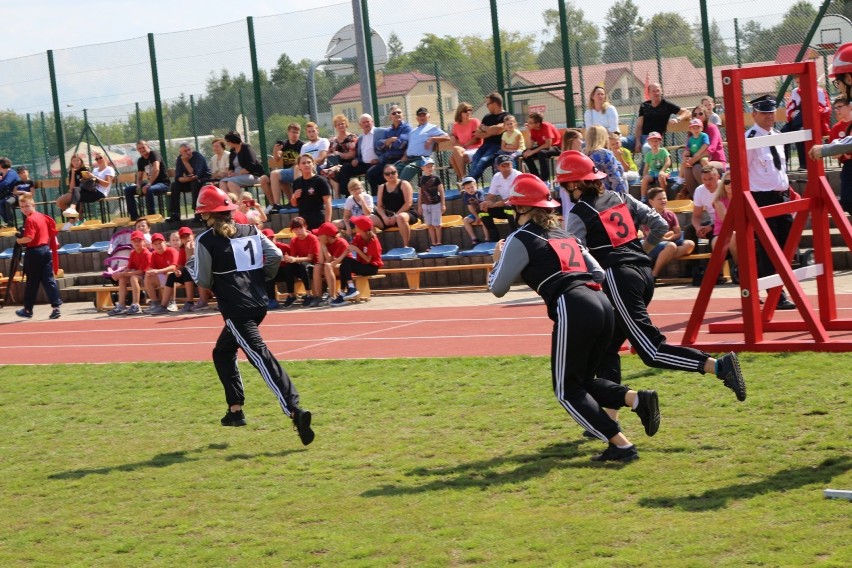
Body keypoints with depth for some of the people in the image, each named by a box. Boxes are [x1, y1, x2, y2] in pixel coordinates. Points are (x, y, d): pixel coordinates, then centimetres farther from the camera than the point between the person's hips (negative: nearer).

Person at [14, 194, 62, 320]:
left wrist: (19, 241, -6)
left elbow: (29, 238, -23)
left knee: (32, 282, 3)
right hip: (46, 250, 7)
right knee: (48, 280, 3)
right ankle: (55, 307, -7)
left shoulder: (30, 220, -15)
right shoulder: (42, 217, 10)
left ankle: (28, 309, 14)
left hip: (34, 252, -7)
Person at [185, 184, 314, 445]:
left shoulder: (206, 240, -5)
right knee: (222, 352, 25)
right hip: (258, 303, 7)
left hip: (236, 310, -7)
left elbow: (204, 281, -3)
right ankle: (235, 410, 24)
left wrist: (191, 265, 17)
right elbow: (275, 255, 2)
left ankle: (294, 410, -32)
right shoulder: (250, 231, 11)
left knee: (261, 358, -16)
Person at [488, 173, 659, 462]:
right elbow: (598, 273, 25)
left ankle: (621, 445, -8)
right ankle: (637, 398, -4)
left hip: (573, 311, -7)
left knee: (567, 390, 3)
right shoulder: (565, 235, 26)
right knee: (582, 380, 21)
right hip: (602, 305, 7)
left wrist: (497, 259, 28)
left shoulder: (520, 239, 5)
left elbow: (497, 289, 9)